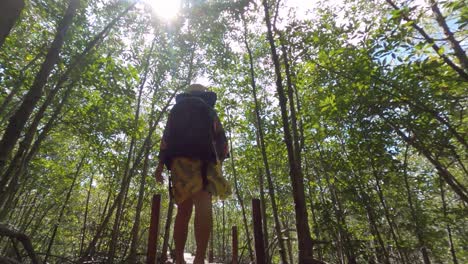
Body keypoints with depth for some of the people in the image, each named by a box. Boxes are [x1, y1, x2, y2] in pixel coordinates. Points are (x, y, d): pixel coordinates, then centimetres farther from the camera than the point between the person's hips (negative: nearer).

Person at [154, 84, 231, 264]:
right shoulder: (210, 111, 25)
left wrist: (160, 164, 9)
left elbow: (166, 136, 14)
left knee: (184, 210, 6)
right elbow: (221, 140, 14)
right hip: (204, 159, -2)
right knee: (203, 206, -17)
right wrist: (219, 163, 14)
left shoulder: (177, 109, 26)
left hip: (180, 159, 2)